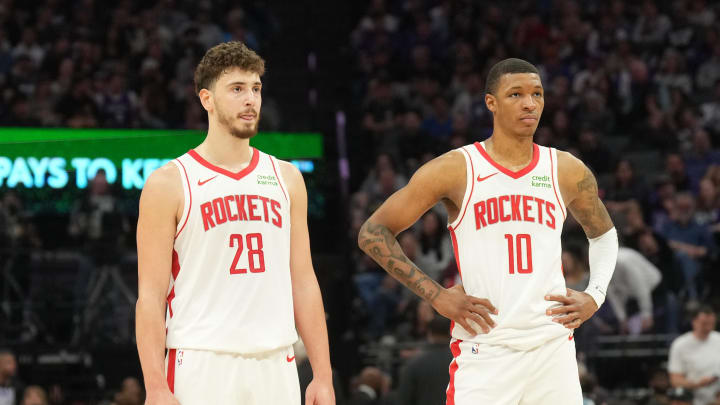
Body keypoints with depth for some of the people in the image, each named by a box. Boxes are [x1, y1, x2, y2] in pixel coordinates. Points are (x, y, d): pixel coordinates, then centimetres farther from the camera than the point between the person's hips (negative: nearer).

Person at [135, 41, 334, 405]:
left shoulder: (286, 178, 13)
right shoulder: (169, 183, -1)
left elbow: (304, 282, 13)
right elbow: (150, 296, -5)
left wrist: (323, 375, 7)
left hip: (276, 367, 4)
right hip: (201, 368, -4)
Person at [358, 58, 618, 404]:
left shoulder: (568, 171, 8)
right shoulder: (455, 169, -3)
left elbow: (603, 234, 28)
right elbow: (372, 233, 0)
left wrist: (595, 295, 10)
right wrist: (437, 295, -7)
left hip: (553, 348, 4)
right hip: (483, 354, -4)